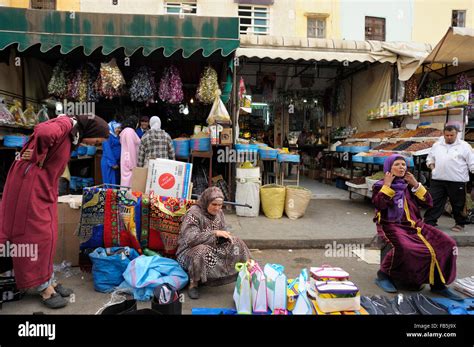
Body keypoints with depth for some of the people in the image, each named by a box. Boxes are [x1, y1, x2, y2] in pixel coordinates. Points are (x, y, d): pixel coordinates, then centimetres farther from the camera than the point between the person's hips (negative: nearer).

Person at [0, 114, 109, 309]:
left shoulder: (72, 135, 12)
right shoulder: (65, 124, -17)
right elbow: (44, 133, -36)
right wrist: (38, 159, -23)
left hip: (44, 187, 9)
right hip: (31, 185, -9)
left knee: (46, 234, 11)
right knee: (36, 234, -1)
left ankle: (48, 281, 21)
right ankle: (43, 287, 9)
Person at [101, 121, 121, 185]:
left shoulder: (117, 137, 14)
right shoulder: (108, 137, -10)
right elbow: (108, 151, -16)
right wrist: (113, 163, -18)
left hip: (117, 162, 8)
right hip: (109, 163, -8)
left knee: (116, 182, 9)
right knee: (110, 182, -4)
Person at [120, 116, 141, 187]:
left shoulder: (125, 131, 16)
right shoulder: (130, 131, -13)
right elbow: (131, 148, -17)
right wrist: (133, 165, -18)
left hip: (126, 160, 10)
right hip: (130, 161, -10)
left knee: (126, 181, 9)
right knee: (129, 181, -9)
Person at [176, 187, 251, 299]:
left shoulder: (219, 213, 2)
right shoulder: (193, 213, -20)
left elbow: (222, 232, 11)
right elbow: (190, 238, -31)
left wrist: (226, 236, -13)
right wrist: (215, 233, -32)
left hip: (212, 249, 6)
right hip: (189, 251, -6)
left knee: (237, 244, -8)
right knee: (201, 252, -39)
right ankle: (193, 284, -19)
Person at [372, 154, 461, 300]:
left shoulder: (408, 185, 15)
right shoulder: (380, 185, 1)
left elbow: (427, 202, 10)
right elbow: (379, 205, -17)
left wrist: (416, 185, 1)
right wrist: (387, 185, -11)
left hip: (414, 225, 6)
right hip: (392, 225, -6)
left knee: (447, 244, -11)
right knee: (405, 248, -36)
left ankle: (438, 284, 0)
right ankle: (383, 275, -13)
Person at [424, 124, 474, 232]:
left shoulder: (464, 146, 1)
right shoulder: (437, 145, 11)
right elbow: (430, 158, 20)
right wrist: (433, 168, 5)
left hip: (457, 180, -3)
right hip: (438, 179, 3)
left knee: (458, 204, 8)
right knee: (434, 202, 5)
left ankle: (460, 223, 23)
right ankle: (429, 222, 12)